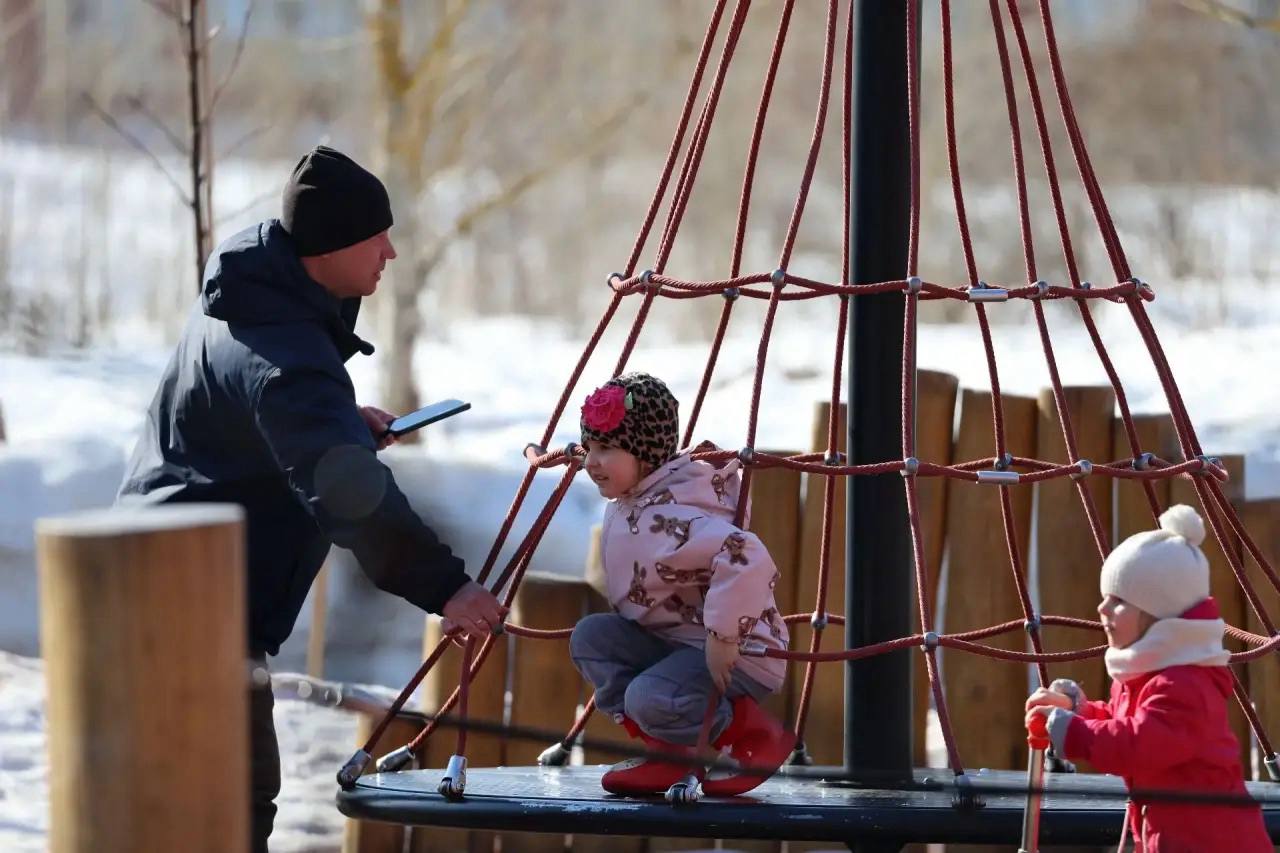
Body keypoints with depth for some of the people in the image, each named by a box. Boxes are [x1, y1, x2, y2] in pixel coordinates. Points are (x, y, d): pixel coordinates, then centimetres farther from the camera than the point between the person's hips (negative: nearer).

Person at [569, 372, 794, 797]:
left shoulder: (664, 518, -27)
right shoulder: (624, 505, 5)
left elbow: (745, 557, -41)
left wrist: (722, 638, -35)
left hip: (737, 655, -10)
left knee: (650, 699, -32)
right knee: (591, 635, -3)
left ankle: (754, 735, -4)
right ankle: (666, 752, 0)